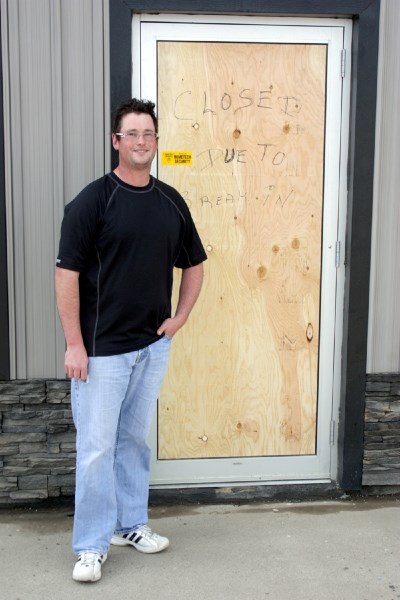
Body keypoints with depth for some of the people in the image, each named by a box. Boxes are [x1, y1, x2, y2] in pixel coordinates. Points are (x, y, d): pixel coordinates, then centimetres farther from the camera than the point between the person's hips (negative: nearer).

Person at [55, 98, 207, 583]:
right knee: (96, 446, 2)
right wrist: (74, 344, -15)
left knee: (135, 439, 17)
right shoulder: (93, 200, -10)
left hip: (153, 345, 5)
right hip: (102, 348, -5)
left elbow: (193, 264, 17)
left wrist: (179, 318, 6)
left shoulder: (171, 201, 6)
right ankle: (92, 545, 16)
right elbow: (67, 274, -12)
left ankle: (130, 523, 33)